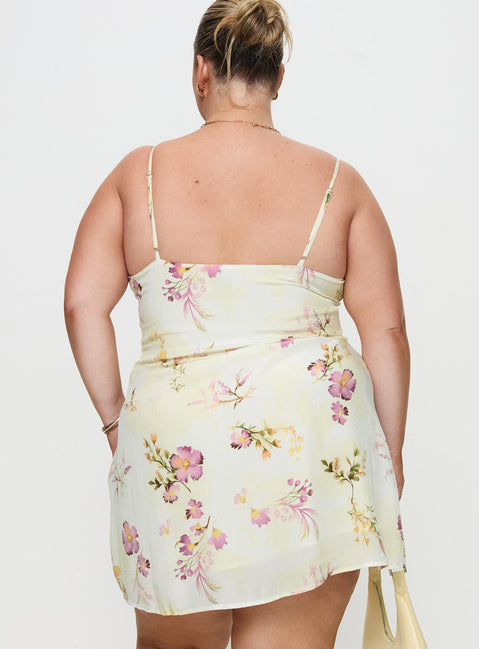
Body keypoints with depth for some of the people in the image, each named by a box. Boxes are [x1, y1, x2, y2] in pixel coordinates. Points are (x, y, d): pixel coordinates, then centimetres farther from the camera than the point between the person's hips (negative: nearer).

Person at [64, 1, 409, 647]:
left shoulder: (139, 172, 5)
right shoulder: (338, 182, 3)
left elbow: (83, 304, -1)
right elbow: (387, 329, 1)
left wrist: (115, 419, 9)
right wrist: (389, 455, 11)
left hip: (174, 437, 1)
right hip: (312, 438, 0)